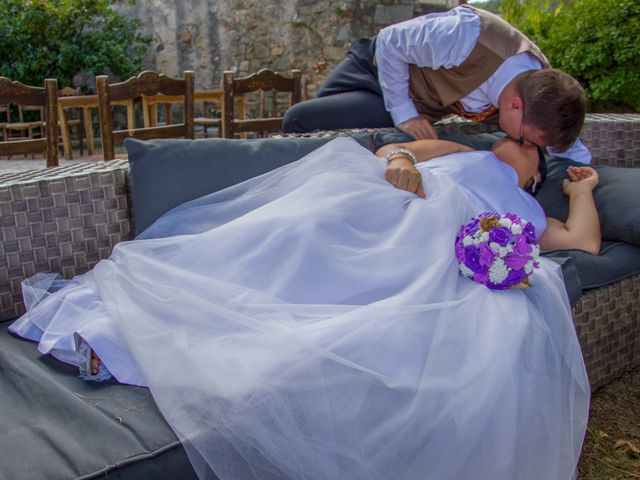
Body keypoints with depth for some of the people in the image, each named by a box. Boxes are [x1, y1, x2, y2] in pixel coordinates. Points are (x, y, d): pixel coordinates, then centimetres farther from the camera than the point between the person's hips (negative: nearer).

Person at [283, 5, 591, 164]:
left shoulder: (543, 92, -27)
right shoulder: (470, 36, -42)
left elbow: (578, 154, -12)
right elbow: (390, 42, -25)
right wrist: (403, 112, -27)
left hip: (416, 108, 2)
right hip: (379, 64, -1)